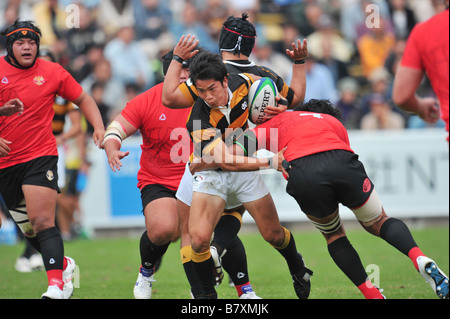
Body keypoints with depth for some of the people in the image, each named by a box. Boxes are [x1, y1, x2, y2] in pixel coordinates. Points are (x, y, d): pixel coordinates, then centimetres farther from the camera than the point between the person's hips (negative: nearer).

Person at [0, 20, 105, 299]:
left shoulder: (52, 72, 1)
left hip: (40, 157, -3)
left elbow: (82, 99, 14)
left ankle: (56, 286, -24)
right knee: (28, 230, 11)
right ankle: (63, 265, 35)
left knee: (42, 223, -19)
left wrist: (99, 127, 0)